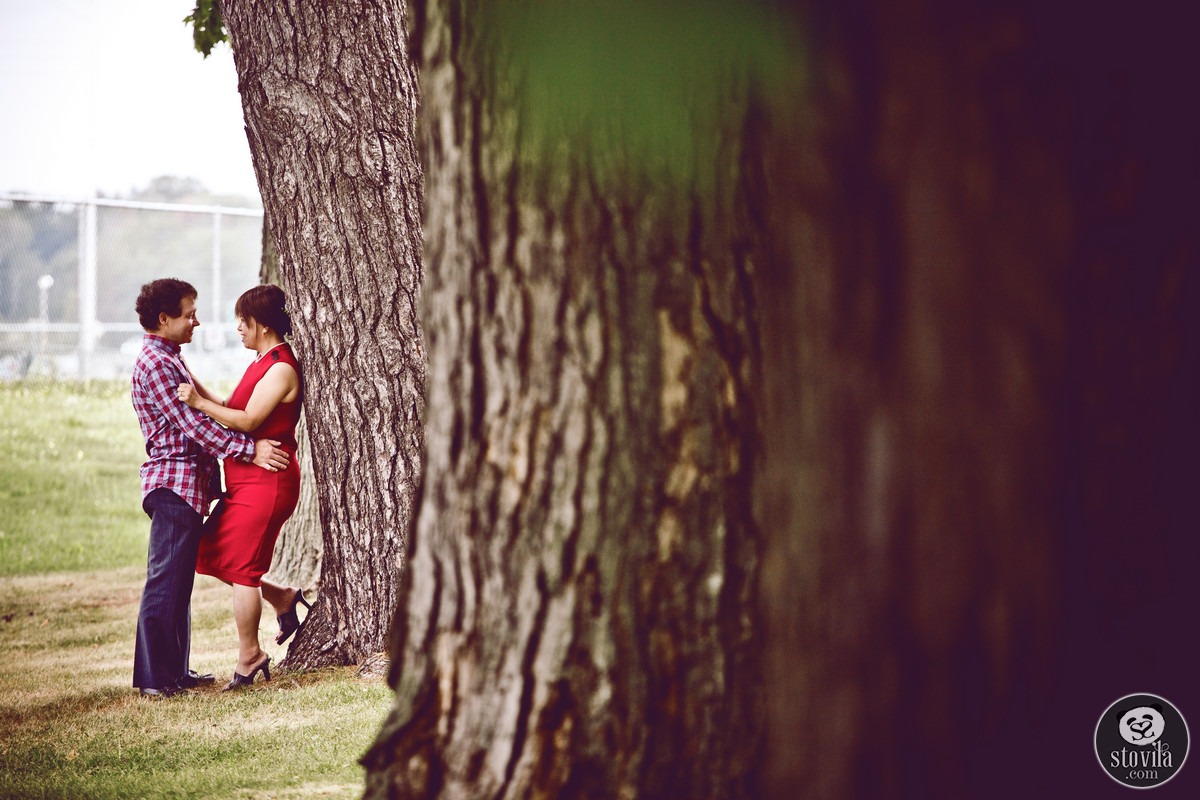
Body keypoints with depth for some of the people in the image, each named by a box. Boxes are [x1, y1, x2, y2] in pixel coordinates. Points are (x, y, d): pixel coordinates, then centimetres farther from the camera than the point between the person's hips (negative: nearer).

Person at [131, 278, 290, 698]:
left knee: (179, 581, 13)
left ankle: (176, 670, 19)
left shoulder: (169, 360, 19)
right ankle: (154, 678, -6)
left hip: (188, 484, 11)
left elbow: (195, 420, 23)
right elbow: (192, 424, -20)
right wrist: (249, 449, -20)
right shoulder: (153, 363, -14)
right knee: (165, 582, -8)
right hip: (174, 483, -11)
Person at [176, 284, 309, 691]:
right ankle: (283, 598, 23)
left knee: (241, 565, -5)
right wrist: (195, 386, 12)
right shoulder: (263, 364, 17)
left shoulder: (281, 368, -15)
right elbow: (232, 410, 15)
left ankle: (249, 657, 4)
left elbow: (247, 420, -22)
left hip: (265, 481, -10)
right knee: (213, 554, 11)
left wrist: (199, 403, -23)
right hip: (246, 481, 10)